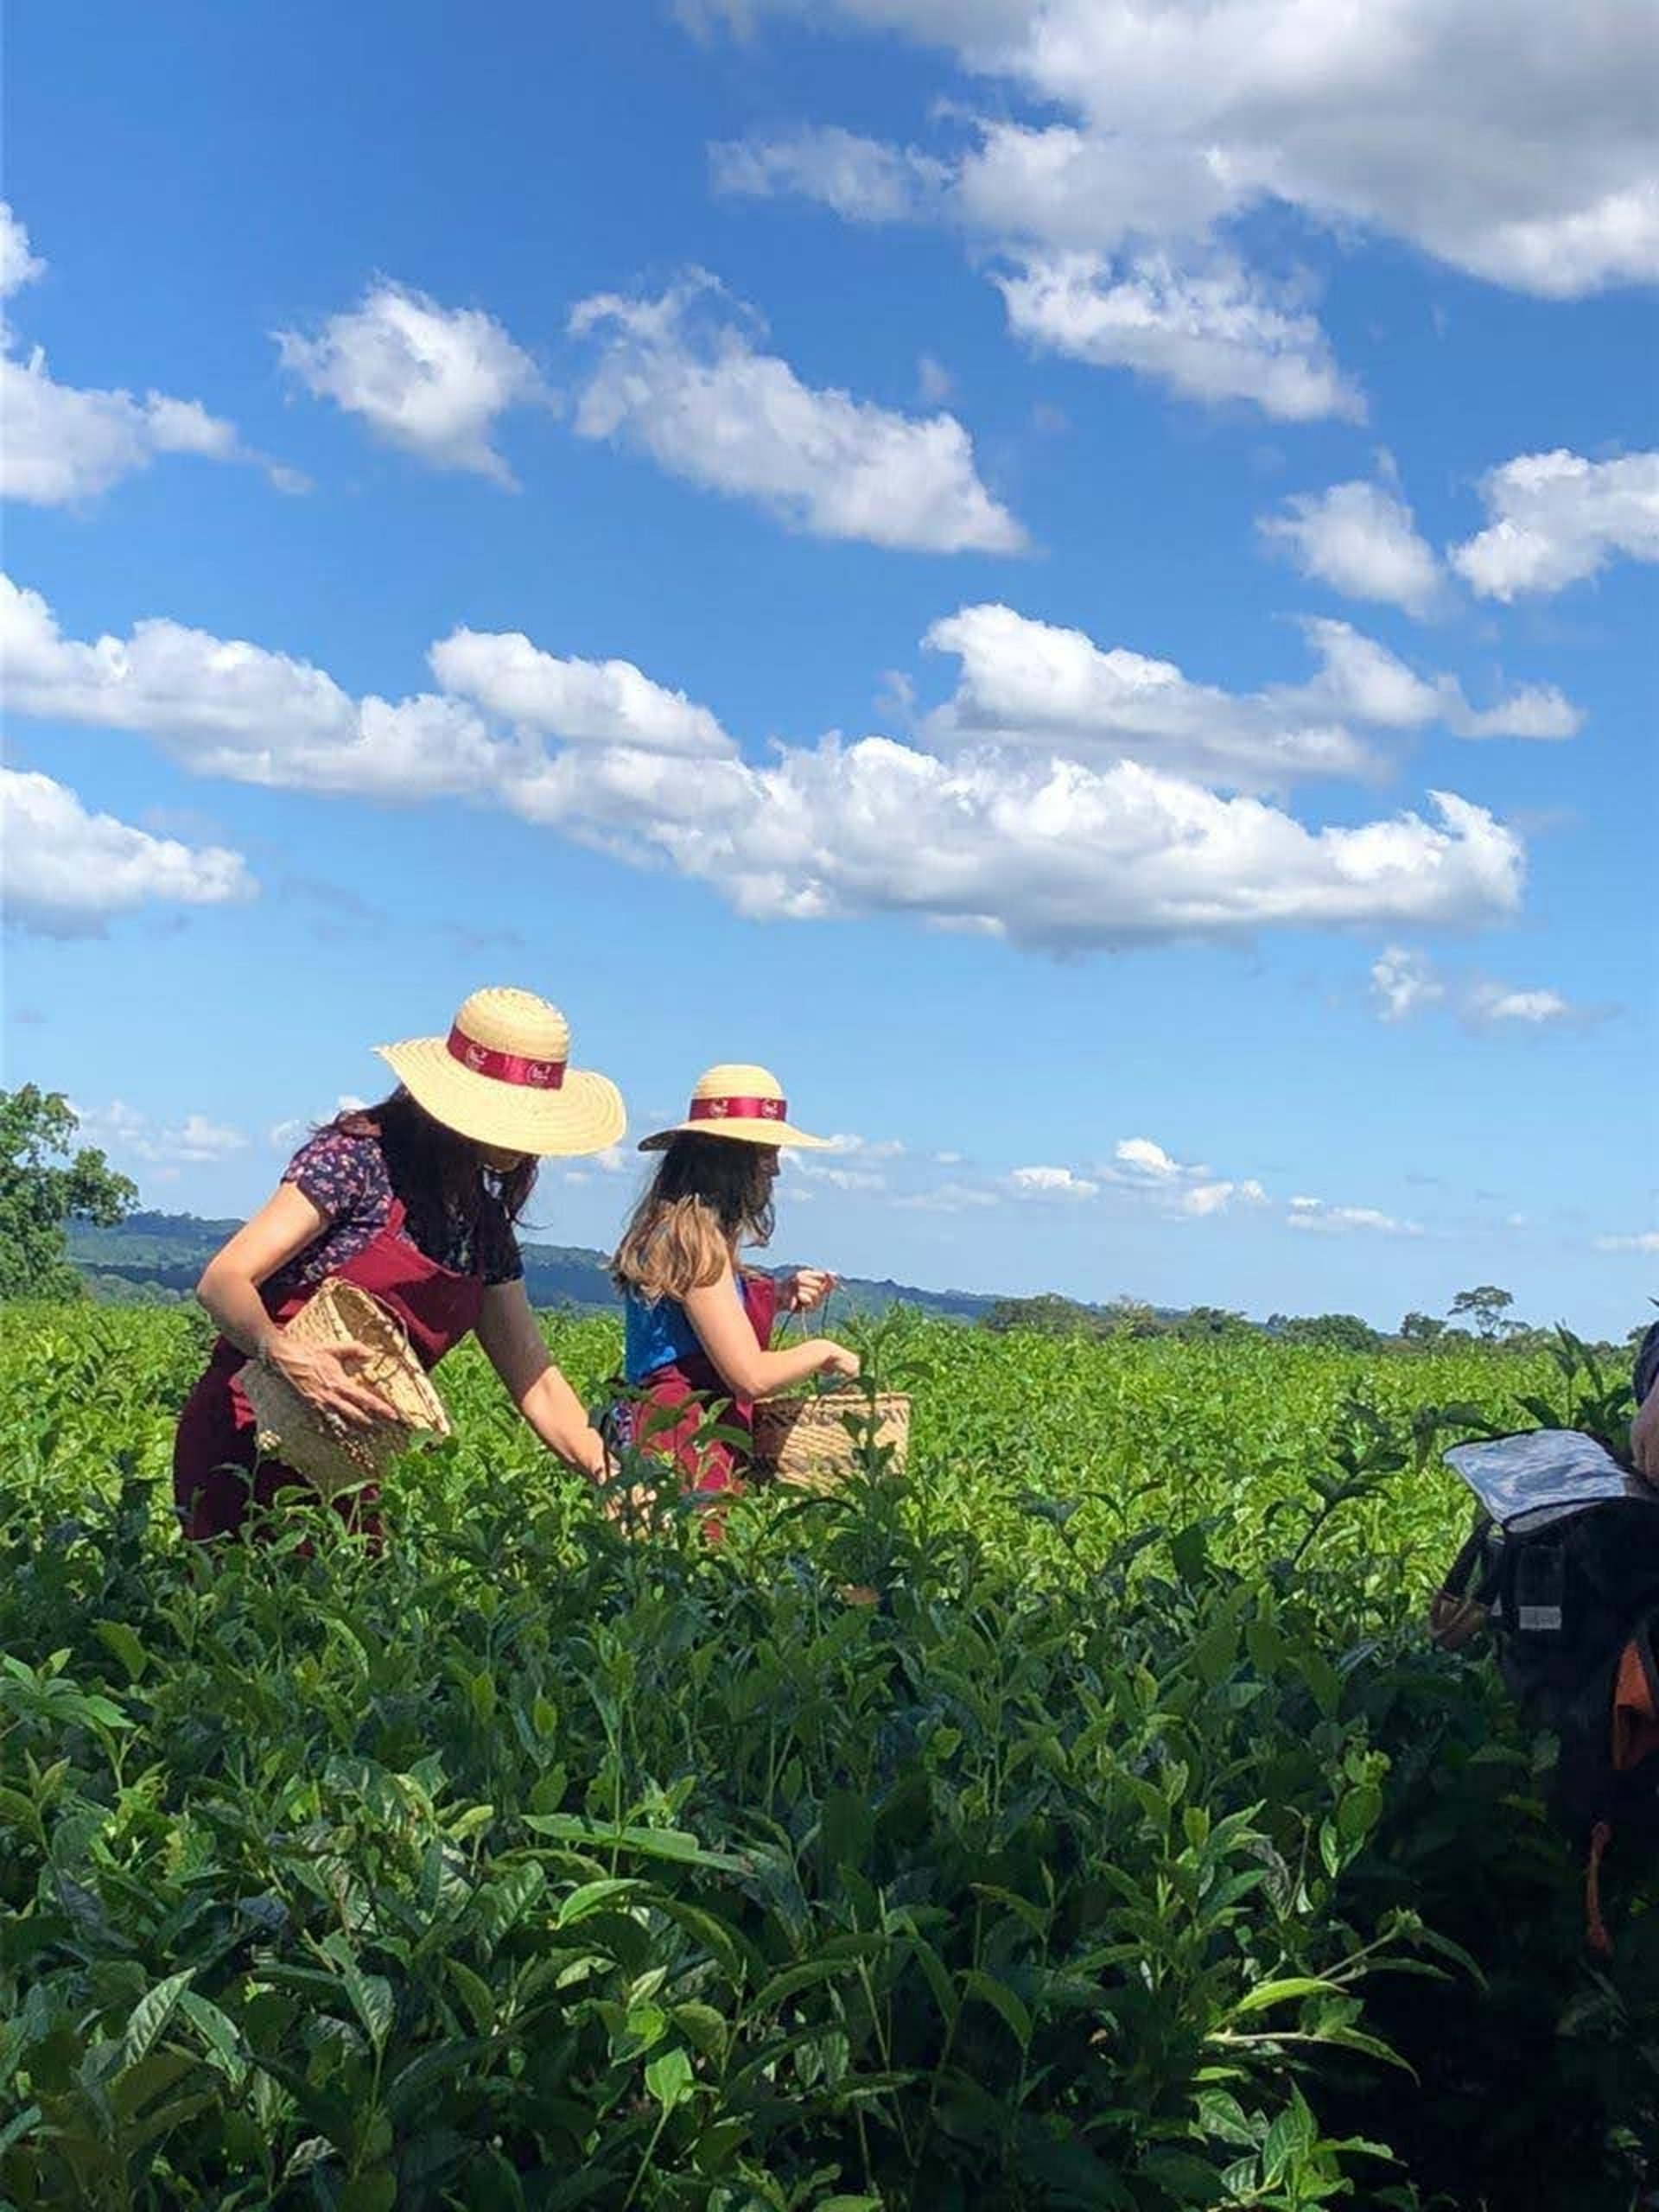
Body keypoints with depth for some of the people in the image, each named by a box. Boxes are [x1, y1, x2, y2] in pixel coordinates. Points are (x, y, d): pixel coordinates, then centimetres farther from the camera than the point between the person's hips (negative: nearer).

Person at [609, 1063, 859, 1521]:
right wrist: (823, 1351, -1)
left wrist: (779, 1297, 17)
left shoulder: (674, 1227, 14)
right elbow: (749, 1375, -18)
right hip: (683, 1443, -10)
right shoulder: (696, 1237, -15)